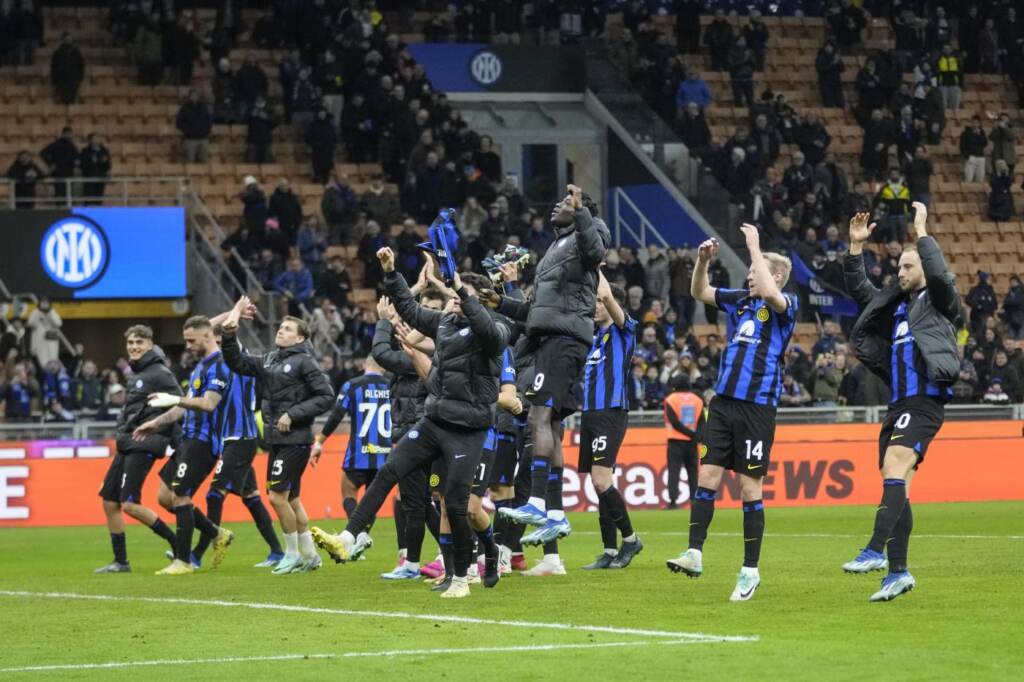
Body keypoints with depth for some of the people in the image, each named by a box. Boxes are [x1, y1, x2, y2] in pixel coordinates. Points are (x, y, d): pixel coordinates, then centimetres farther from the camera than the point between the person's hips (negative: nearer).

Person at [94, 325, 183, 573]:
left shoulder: (159, 373, -10)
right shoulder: (136, 374, 17)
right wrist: (123, 426, 12)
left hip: (143, 446, -9)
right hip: (126, 445, 9)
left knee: (130, 504, -15)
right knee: (109, 502, 6)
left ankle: (179, 544, -6)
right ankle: (120, 561, 13)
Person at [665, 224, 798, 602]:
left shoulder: (785, 306, -4)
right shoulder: (740, 300, 14)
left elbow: (769, 292, -26)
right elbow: (700, 292, 20)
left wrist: (755, 247, -18)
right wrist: (703, 260, 3)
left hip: (756, 407, -6)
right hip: (723, 402, 6)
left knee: (750, 488, -2)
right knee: (707, 476, 0)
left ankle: (750, 571, 4)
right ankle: (694, 554, 1)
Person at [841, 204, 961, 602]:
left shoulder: (938, 301, 2)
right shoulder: (896, 303, 23)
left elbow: (939, 274, -18)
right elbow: (858, 289, 26)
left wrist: (922, 233, -14)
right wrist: (856, 247, 15)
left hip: (925, 401, -8)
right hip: (899, 404, 8)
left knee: (894, 467, -24)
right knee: (896, 487, 5)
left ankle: (876, 551, -35)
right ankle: (898, 571, 7)